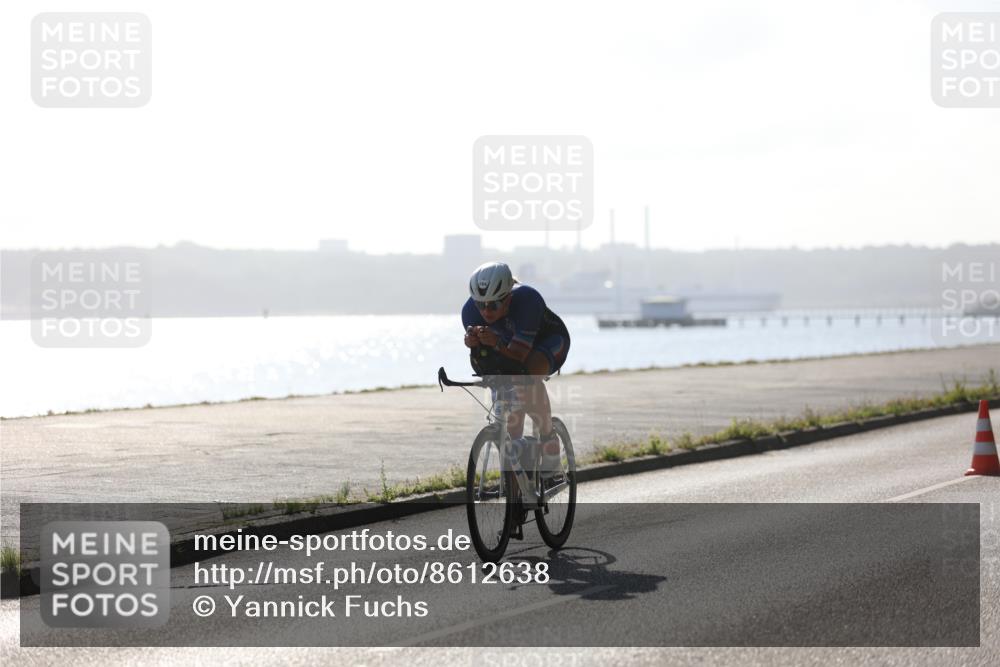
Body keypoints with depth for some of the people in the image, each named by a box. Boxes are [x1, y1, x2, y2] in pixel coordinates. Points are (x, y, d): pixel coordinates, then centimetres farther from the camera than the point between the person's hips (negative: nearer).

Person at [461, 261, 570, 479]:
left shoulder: (527, 299, -38)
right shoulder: (470, 310, -26)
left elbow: (520, 353, -40)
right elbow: (478, 363, -23)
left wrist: (497, 343, -58)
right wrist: (472, 342, -44)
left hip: (548, 340, -5)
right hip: (509, 345, 5)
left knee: (528, 375, -33)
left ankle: (548, 441, -18)